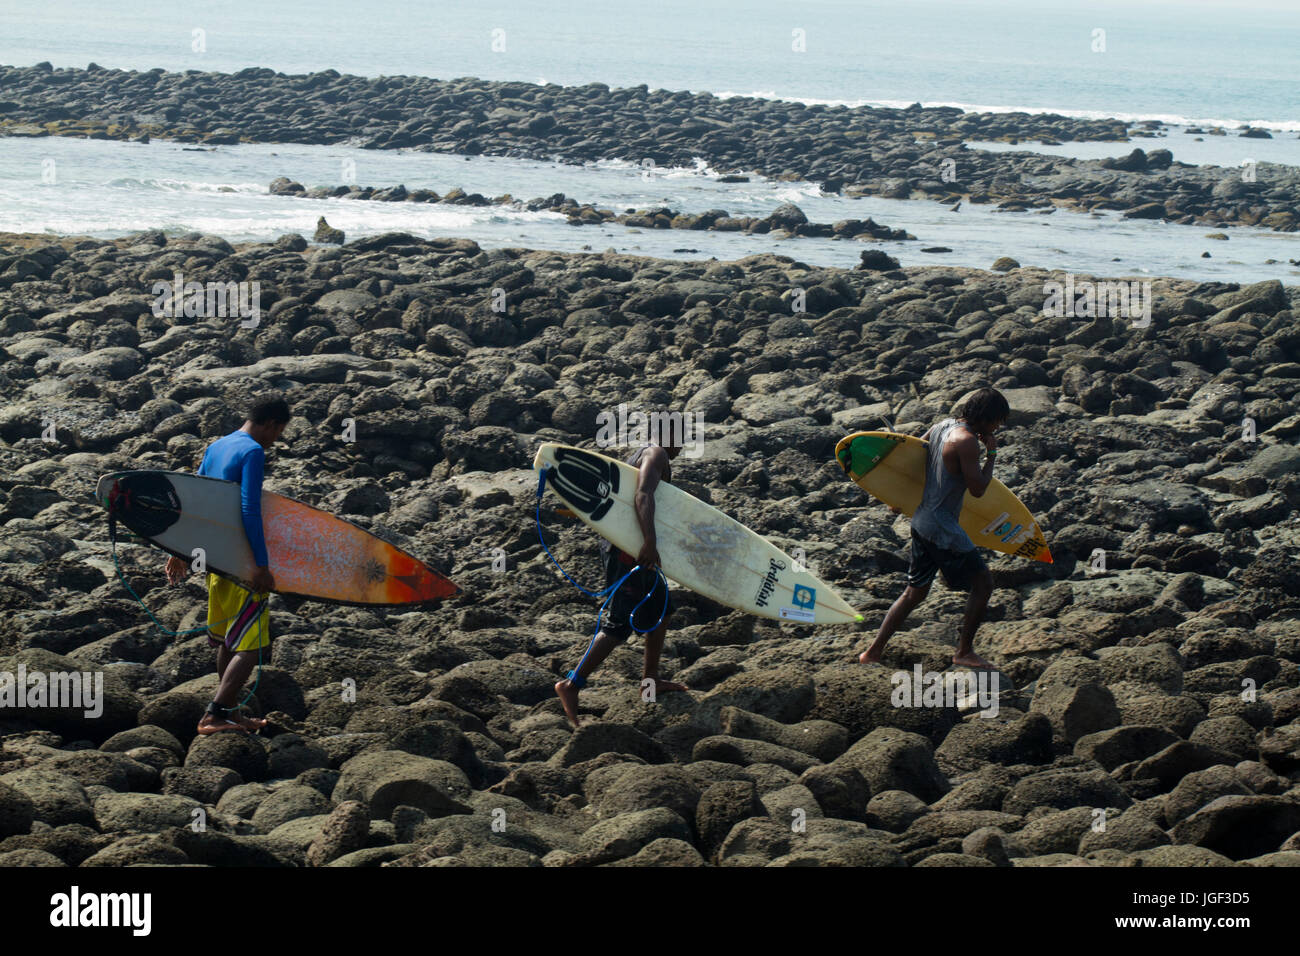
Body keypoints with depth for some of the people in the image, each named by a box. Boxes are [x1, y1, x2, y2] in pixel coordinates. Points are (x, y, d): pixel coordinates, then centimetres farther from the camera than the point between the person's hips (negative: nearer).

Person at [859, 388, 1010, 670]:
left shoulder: (942, 426, 9)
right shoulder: (966, 441, -19)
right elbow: (978, 489, -16)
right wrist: (991, 453, -4)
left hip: (922, 518, 9)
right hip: (942, 527, -9)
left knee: (915, 591, 16)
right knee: (983, 582, 2)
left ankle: (873, 652, 17)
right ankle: (964, 651, 8)